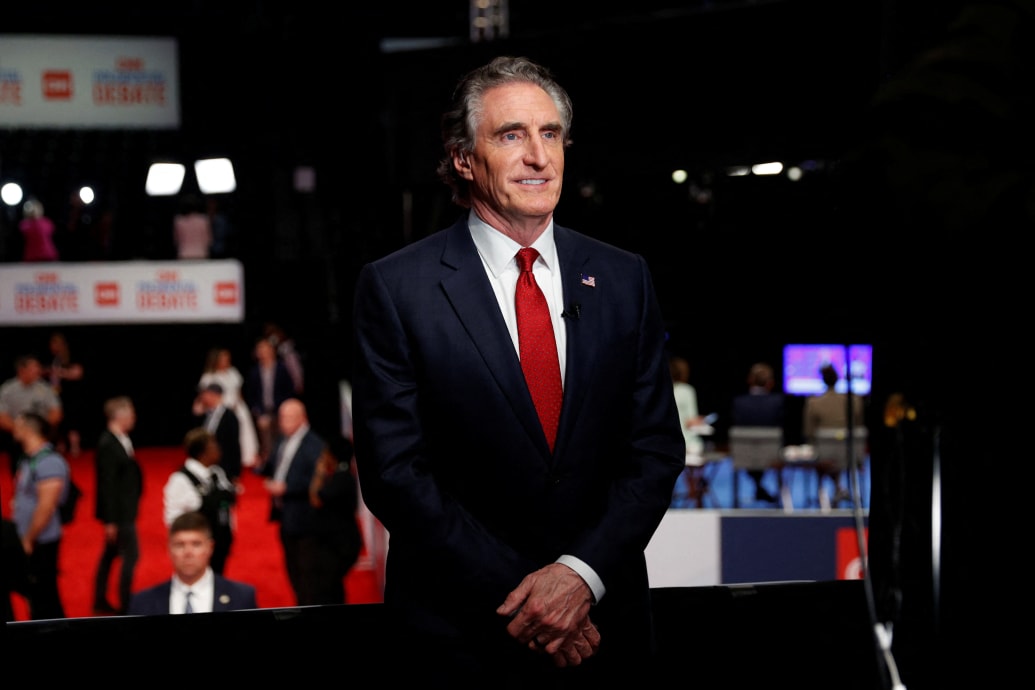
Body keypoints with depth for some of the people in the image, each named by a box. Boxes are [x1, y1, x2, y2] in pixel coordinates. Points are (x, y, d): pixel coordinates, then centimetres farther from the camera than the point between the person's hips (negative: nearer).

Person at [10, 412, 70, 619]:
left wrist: (28, 540, -16)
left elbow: (46, 507, -21)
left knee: (43, 598, -2)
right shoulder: (27, 460, 11)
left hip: (41, 544, -9)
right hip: (27, 542, 9)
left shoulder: (49, 462, -17)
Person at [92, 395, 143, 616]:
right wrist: (111, 520, -20)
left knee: (110, 554, 17)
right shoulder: (108, 445, -21)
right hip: (119, 512, -9)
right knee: (130, 555, -5)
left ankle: (100, 602, 27)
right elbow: (107, 484, -21)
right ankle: (125, 605, 1)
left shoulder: (120, 440, 6)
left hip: (123, 510, 9)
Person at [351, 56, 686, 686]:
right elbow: (394, 470, -9)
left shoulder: (624, 279, 5)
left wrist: (583, 572, -12)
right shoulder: (396, 289, -5)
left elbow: (657, 447, 3)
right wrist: (516, 599, -15)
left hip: (605, 629, 3)